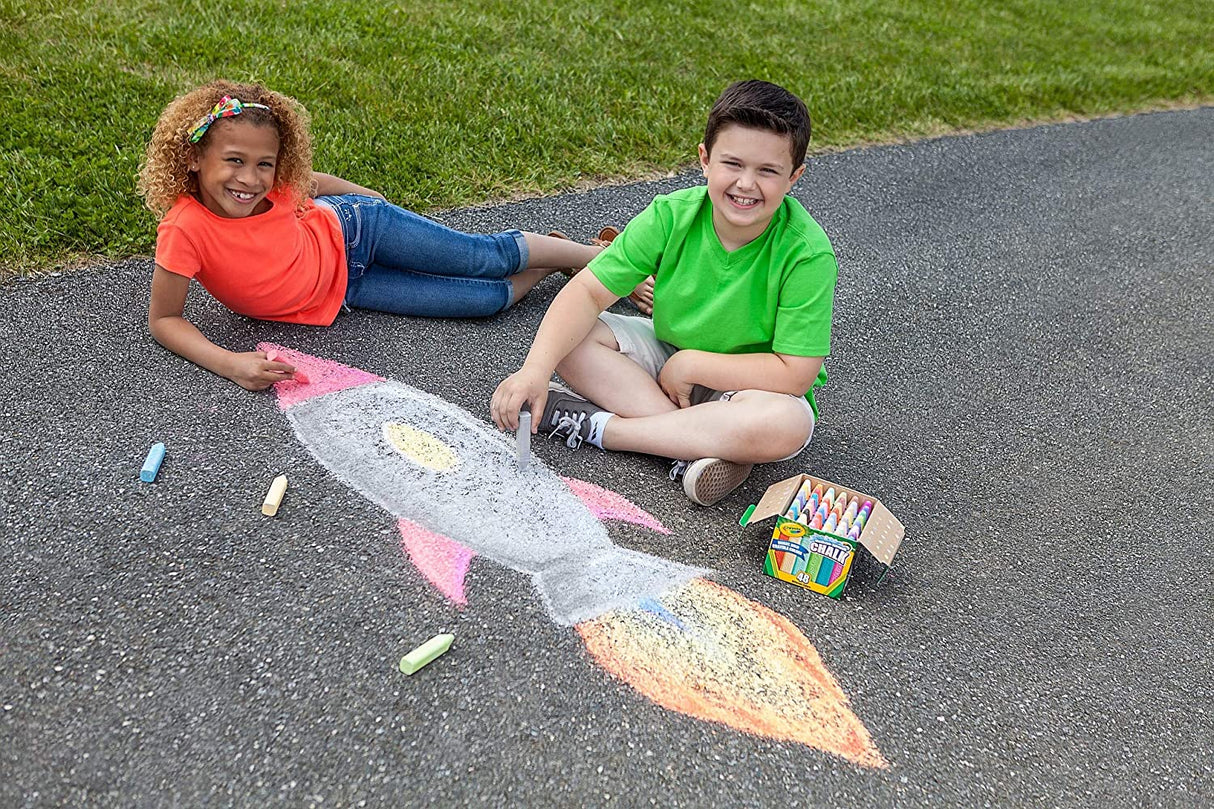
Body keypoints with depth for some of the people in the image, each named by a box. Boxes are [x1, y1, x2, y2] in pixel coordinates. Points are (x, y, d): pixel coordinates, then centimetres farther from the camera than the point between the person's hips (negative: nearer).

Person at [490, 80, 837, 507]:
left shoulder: (808, 254, -25)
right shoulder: (672, 215, -17)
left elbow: (795, 374, -26)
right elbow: (588, 291, -18)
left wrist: (690, 364, -22)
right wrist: (536, 367, -34)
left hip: (752, 386, -3)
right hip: (667, 355, 3)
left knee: (788, 424, -37)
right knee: (568, 336, -18)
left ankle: (597, 426, -25)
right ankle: (697, 445, -26)